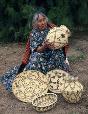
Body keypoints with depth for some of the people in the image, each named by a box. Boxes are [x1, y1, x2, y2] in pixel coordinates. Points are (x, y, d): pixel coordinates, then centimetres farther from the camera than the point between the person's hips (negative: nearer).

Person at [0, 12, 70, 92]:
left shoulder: (53, 28, -2)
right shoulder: (34, 33, -3)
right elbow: (37, 50, -12)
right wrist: (45, 46, -34)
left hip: (55, 55, 1)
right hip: (40, 56, -1)